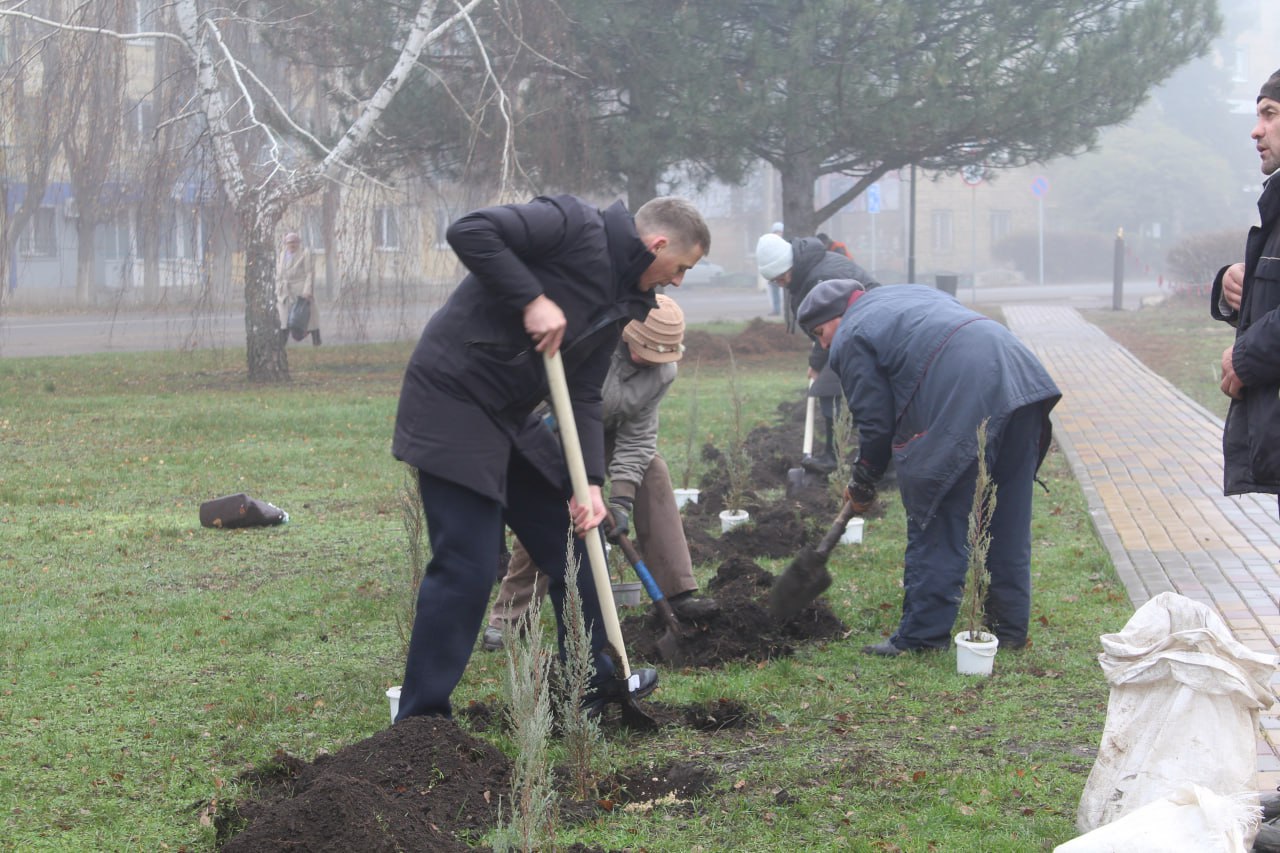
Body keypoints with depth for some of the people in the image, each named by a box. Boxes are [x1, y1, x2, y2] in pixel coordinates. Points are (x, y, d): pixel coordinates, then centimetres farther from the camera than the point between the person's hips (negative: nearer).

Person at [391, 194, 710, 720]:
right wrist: (532, 299, -24)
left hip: (512, 418, 10)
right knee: (466, 568, -11)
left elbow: (583, 394, 10)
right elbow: (469, 231, -24)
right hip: (453, 401, -10)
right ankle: (421, 719, -2)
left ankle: (592, 681, 30)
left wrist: (590, 482, -1)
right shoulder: (575, 226, -14)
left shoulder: (622, 301, 13)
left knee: (573, 540, 15)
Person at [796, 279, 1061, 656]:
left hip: (962, 409, -9)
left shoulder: (851, 339, 6)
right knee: (1009, 523, 15)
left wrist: (863, 486, 18)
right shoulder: (905, 295, 31)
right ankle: (1009, 626, 23)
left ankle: (922, 634, 5)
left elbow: (876, 423, 4)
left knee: (936, 526, 1)